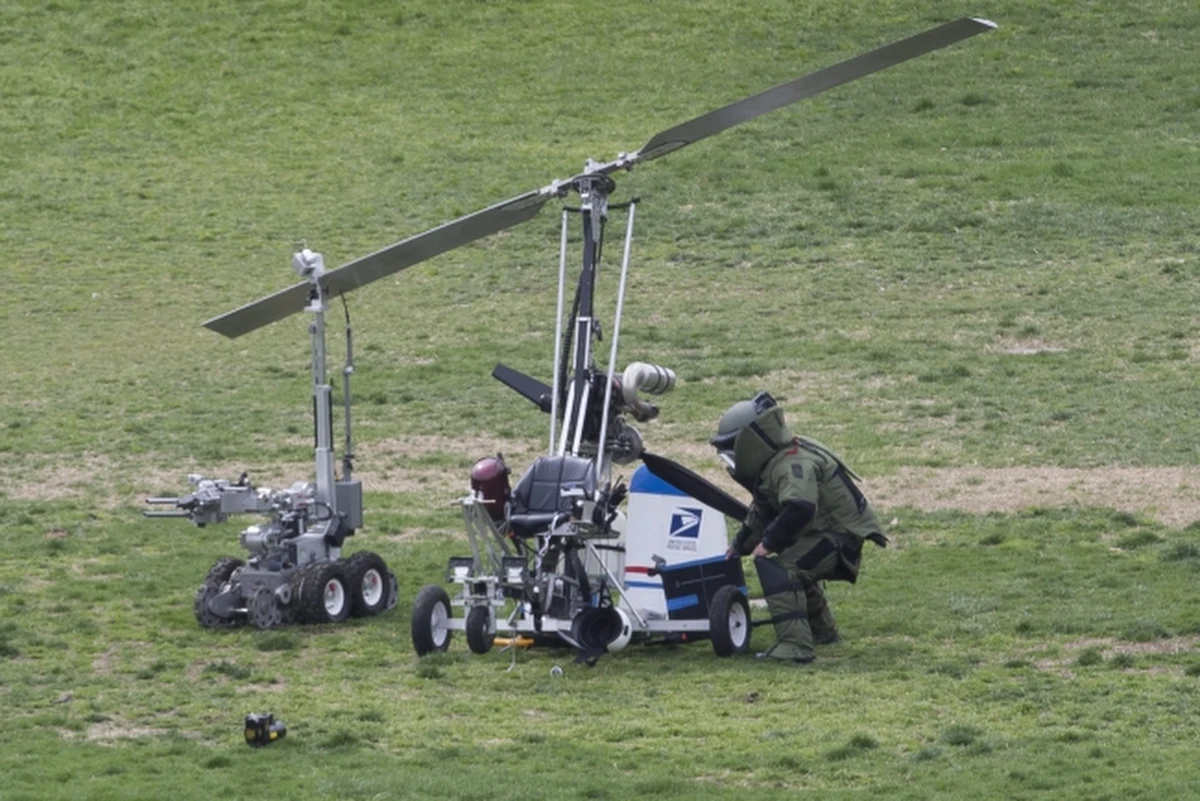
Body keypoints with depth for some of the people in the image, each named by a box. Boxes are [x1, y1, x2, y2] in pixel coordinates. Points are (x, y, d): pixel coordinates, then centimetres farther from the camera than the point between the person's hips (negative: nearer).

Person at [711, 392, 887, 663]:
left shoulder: (792, 465, -23)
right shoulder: (772, 464, 11)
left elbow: (800, 508, -40)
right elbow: (762, 511, 26)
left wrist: (769, 543, -29)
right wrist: (739, 546, 29)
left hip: (840, 537, -11)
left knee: (778, 568, -28)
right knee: (794, 567, 36)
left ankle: (795, 645, -36)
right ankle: (822, 631, 52)